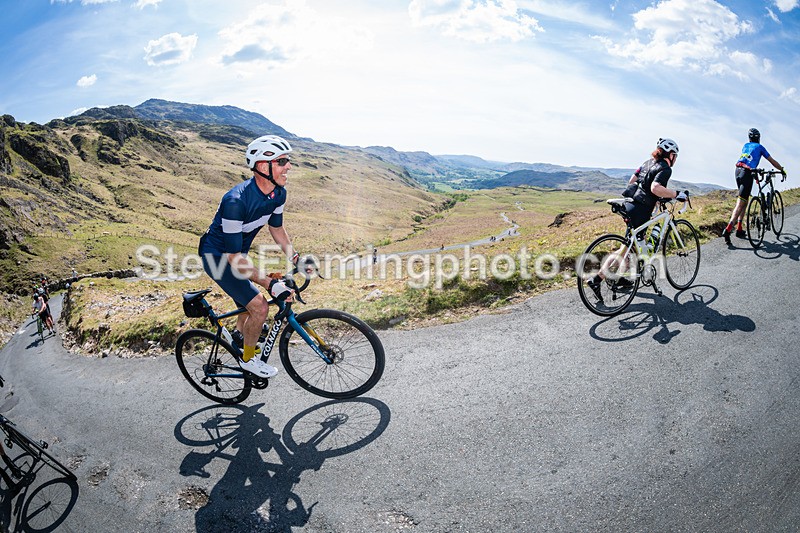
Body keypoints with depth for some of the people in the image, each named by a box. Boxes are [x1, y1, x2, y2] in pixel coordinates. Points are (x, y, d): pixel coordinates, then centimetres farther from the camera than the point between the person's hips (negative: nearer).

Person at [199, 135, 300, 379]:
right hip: (218, 256, -8)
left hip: (238, 252, 8)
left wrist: (294, 256, -8)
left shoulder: (278, 192, -13)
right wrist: (270, 284, -38)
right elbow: (234, 258, -33)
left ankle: (240, 340, 50)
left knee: (248, 303, 23)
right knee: (260, 307, -14)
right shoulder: (236, 201, -37)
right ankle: (248, 358, 11)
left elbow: (276, 227, 6)